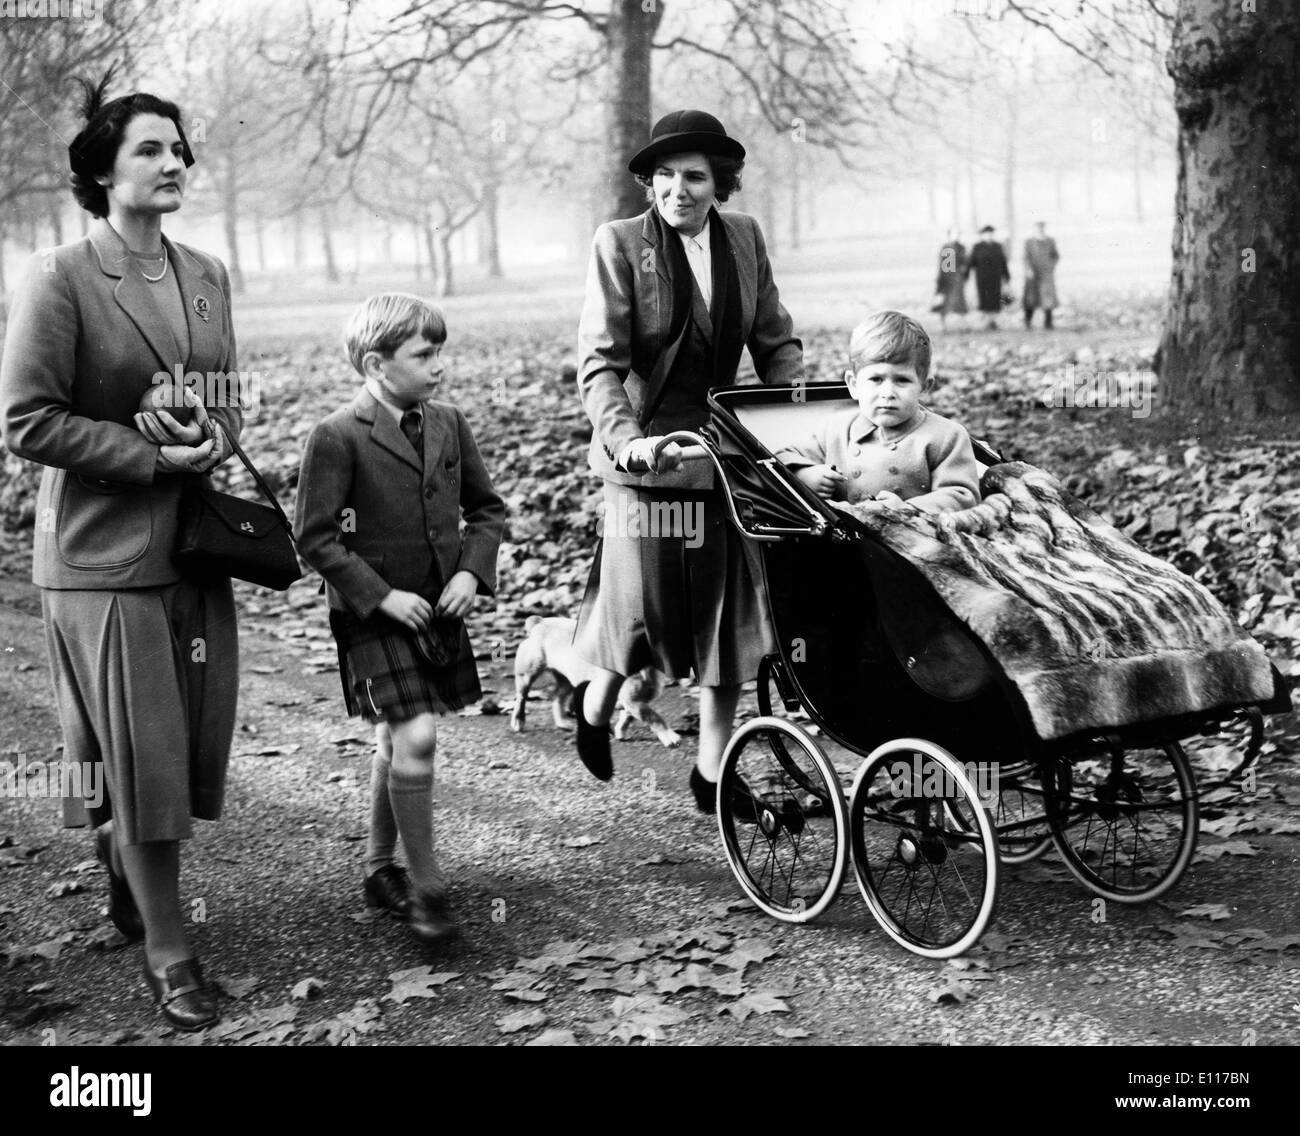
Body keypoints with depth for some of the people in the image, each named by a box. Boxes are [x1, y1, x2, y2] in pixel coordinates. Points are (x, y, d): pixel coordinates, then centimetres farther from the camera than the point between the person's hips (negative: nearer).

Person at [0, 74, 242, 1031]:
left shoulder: (206, 275, 8)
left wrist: (214, 439, -6)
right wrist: (153, 455, -17)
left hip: (197, 544, 6)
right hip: (104, 555, -6)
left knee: (194, 746, 11)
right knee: (141, 758, 1)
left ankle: (123, 875, 39)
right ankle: (167, 951, 15)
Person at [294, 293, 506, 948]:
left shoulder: (448, 425, 4)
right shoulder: (338, 438, -13)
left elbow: (486, 508, 13)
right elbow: (315, 538, -12)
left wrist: (471, 572, -3)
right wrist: (382, 596, -17)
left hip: (439, 607, 6)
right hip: (373, 613, -6)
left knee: (396, 741, 15)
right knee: (416, 737, -16)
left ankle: (379, 869, 31)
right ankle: (426, 887, -3)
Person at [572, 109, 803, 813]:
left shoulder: (744, 238, 7)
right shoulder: (619, 245, -7)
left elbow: (775, 343, 12)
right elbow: (599, 364, -12)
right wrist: (626, 440, -27)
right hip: (649, 451, -4)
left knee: (729, 609, 6)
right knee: (645, 603, -3)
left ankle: (712, 772, 19)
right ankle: (597, 701, 31)